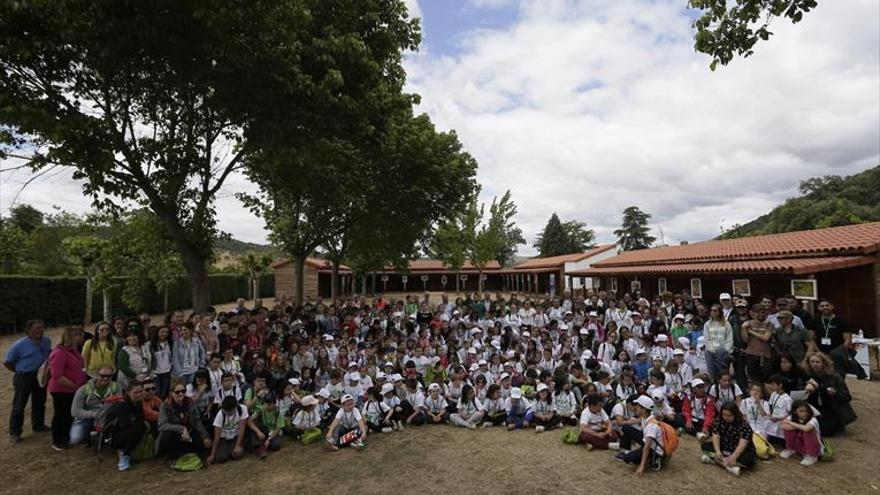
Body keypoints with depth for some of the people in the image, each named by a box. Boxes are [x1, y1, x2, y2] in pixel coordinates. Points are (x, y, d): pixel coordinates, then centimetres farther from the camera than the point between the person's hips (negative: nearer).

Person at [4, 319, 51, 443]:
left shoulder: (46, 341, 1)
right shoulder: (20, 344, -15)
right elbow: (7, 362, -7)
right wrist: (21, 371, -2)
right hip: (23, 378, -5)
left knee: (39, 403, 17)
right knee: (19, 406, 3)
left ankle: (38, 426, 33)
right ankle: (14, 433, 14)